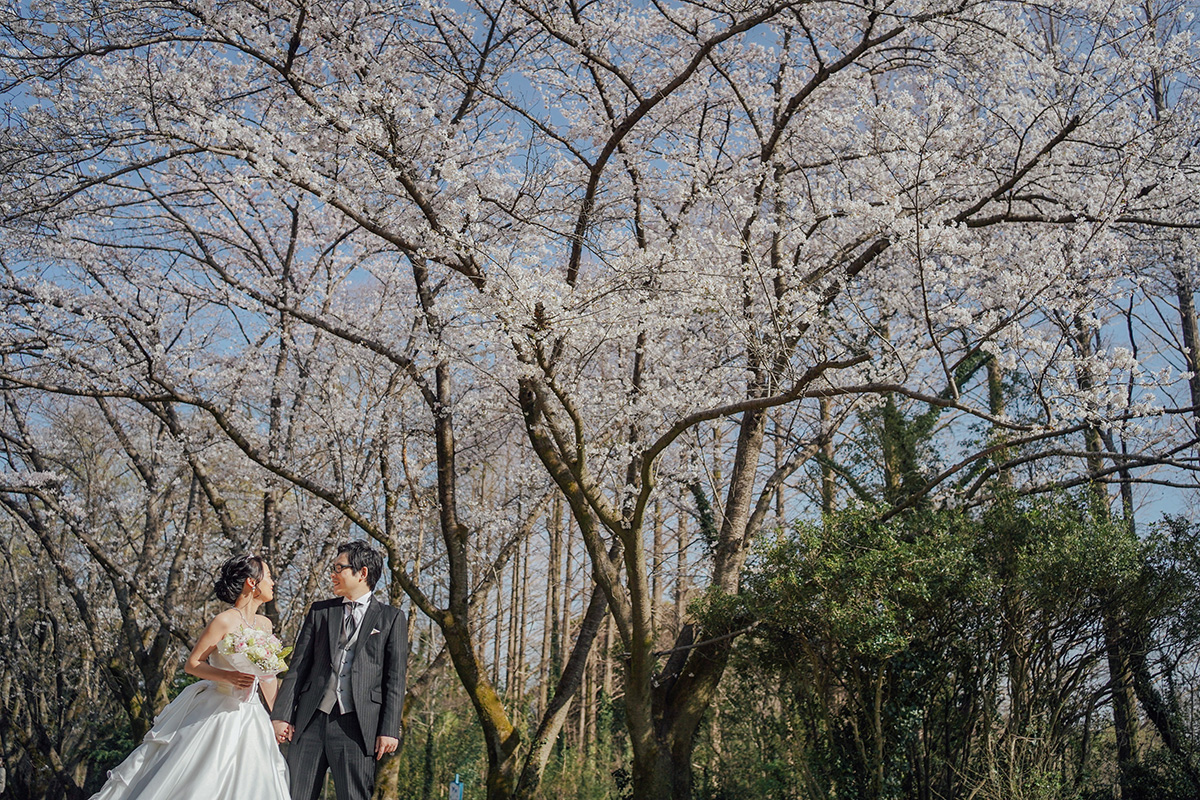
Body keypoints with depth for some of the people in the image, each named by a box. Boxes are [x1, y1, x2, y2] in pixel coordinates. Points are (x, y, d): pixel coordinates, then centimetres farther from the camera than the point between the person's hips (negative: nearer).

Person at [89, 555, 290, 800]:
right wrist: (228, 677, -26)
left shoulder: (265, 624, 8)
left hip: (249, 719, 6)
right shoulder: (225, 621, -13)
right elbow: (191, 664, -11)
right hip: (214, 716, -6)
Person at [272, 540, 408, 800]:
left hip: (356, 725, -3)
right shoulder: (319, 611, 15)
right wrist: (282, 715, 1)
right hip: (310, 720, 3)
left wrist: (389, 730, -6)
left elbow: (395, 679, 2)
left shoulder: (391, 618, 6)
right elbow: (298, 666, 11)